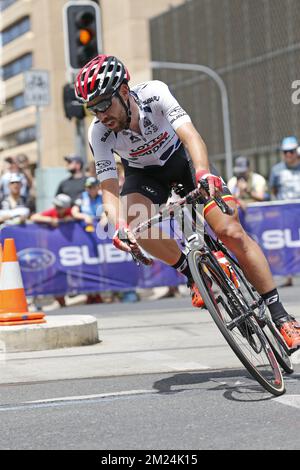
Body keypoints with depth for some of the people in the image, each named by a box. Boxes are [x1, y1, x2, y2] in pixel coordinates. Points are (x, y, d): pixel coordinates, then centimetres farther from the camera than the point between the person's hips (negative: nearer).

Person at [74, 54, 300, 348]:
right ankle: (193, 274, -8)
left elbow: (189, 134, -42)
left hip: (182, 158, -2)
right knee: (133, 220, -32)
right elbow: (109, 188, -28)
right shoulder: (99, 133, -26)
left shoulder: (154, 93, -31)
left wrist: (203, 173, -61)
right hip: (144, 173, 2)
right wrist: (118, 226, -48)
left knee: (231, 233, -16)